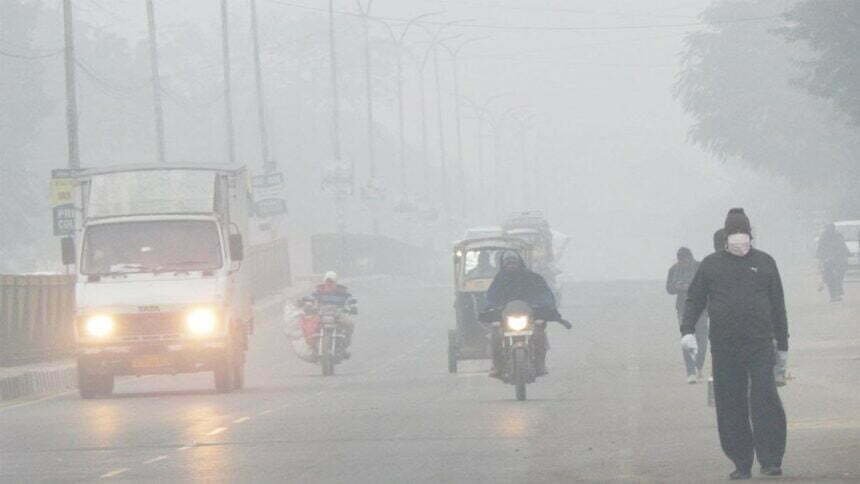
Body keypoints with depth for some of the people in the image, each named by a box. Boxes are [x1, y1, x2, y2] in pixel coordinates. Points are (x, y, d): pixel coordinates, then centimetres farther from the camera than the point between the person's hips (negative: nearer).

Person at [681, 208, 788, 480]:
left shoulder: (764, 263, 9)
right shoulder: (711, 264, 9)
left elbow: (778, 305, 13)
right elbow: (694, 300, 11)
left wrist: (782, 345, 13)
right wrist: (687, 330, -6)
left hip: (760, 345, -1)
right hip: (724, 347, 1)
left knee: (765, 400, -12)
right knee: (731, 407, 1)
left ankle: (771, 461, -8)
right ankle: (741, 464, 9)